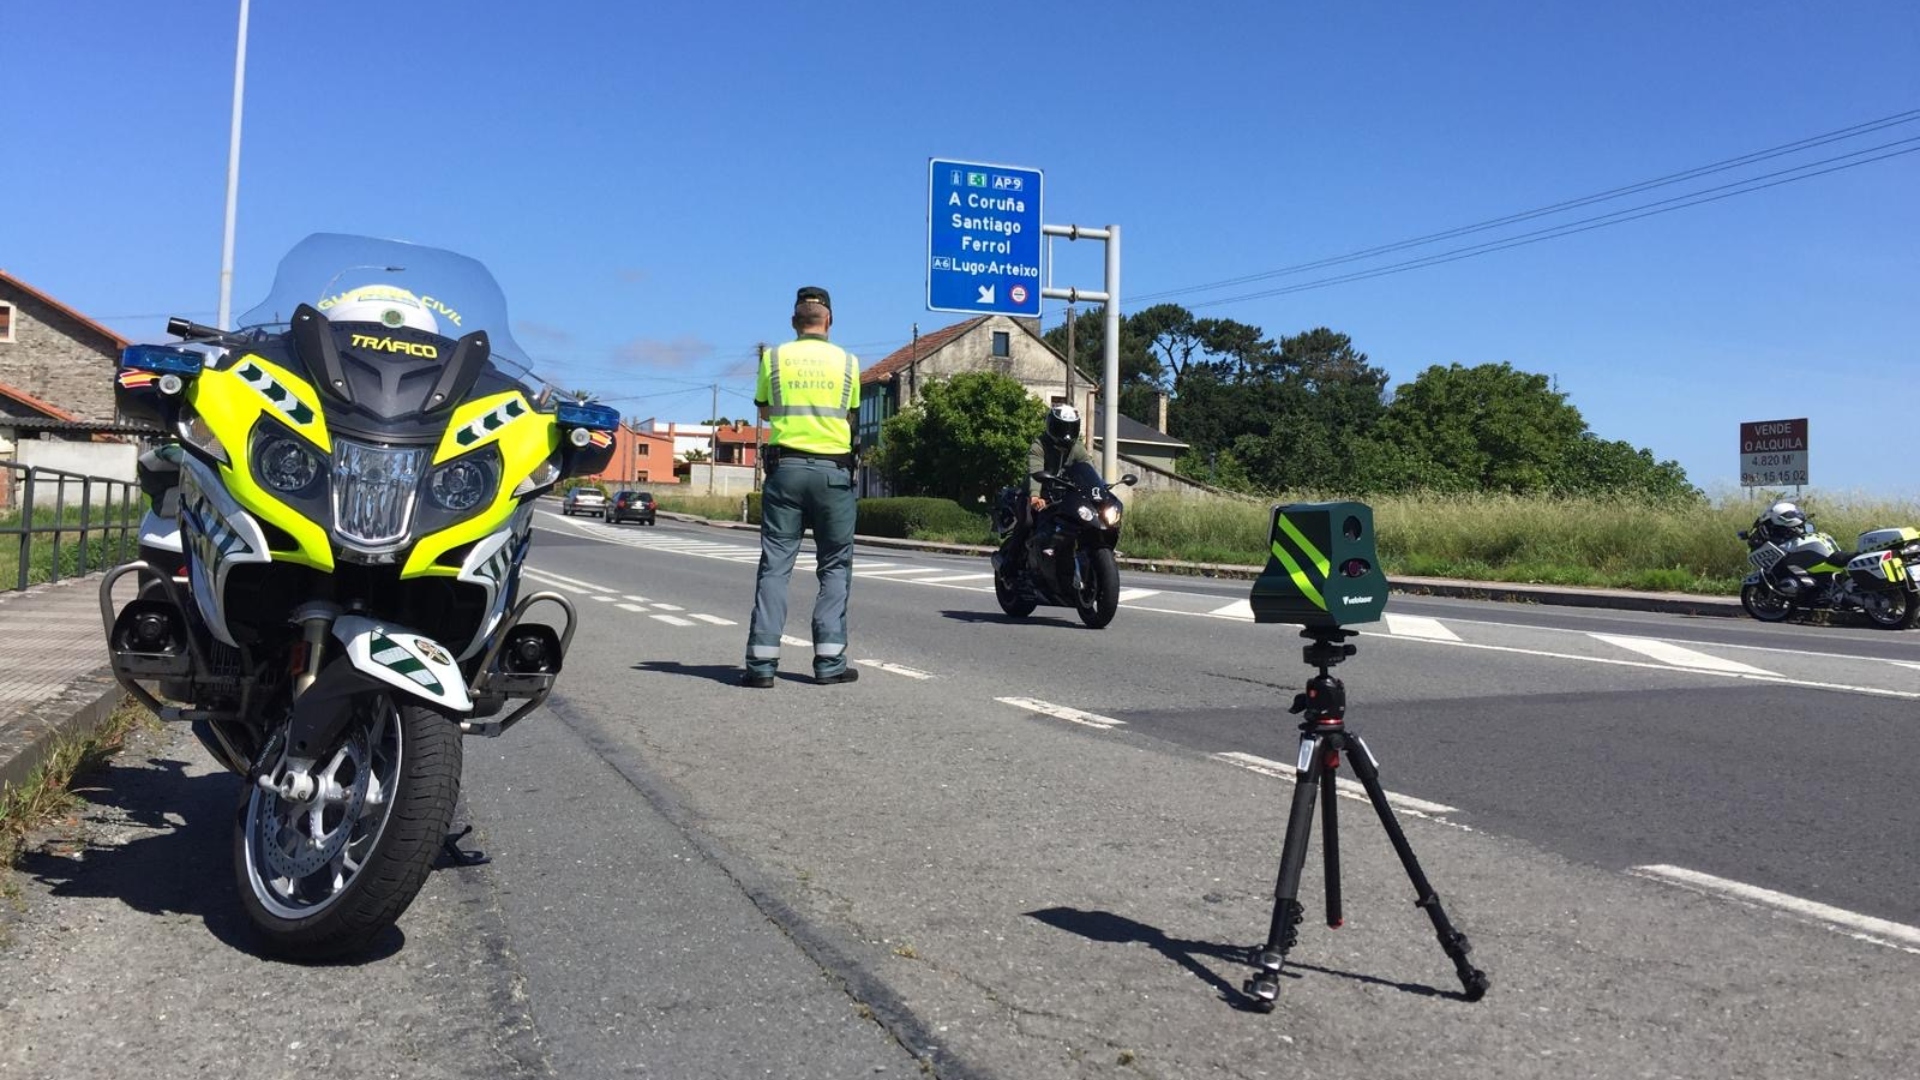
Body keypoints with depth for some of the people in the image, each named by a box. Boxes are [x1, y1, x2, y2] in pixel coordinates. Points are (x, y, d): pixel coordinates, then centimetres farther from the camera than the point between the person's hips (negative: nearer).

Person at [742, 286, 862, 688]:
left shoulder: (774, 357, 4)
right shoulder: (847, 361, 3)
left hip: (786, 466, 1)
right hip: (833, 470, 0)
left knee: (775, 564, 3)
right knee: (835, 566, 8)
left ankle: (762, 660, -2)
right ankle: (830, 660, 4)